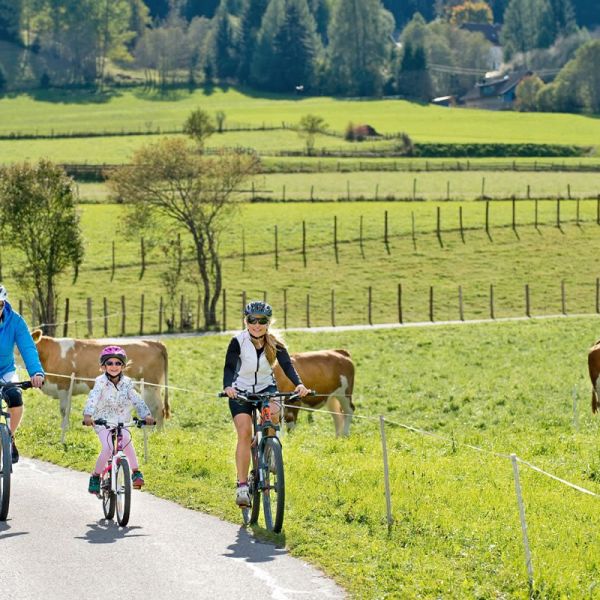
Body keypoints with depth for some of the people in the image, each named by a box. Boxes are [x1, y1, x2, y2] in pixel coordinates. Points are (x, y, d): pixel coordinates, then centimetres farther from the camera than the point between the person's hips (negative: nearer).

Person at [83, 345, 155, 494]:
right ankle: (95, 476, -2)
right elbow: (93, 398, -27)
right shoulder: (101, 382, -13)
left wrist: (146, 415, -27)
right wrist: (87, 415, -45)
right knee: (108, 448, -22)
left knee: (126, 440, -27)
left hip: (122, 421, 2)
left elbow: (136, 400, -10)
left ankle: (136, 472, -16)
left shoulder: (127, 382, -3)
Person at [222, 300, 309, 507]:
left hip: (266, 388, 2)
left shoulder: (275, 344, -12)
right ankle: (242, 486, -20)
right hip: (241, 391, -2)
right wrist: (227, 386, -48)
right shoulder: (238, 342, -18)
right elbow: (229, 367, -27)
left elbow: (287, 366, -23)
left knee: (273, 413, -30)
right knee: (244, 432, -20)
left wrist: (298, 384, -42)